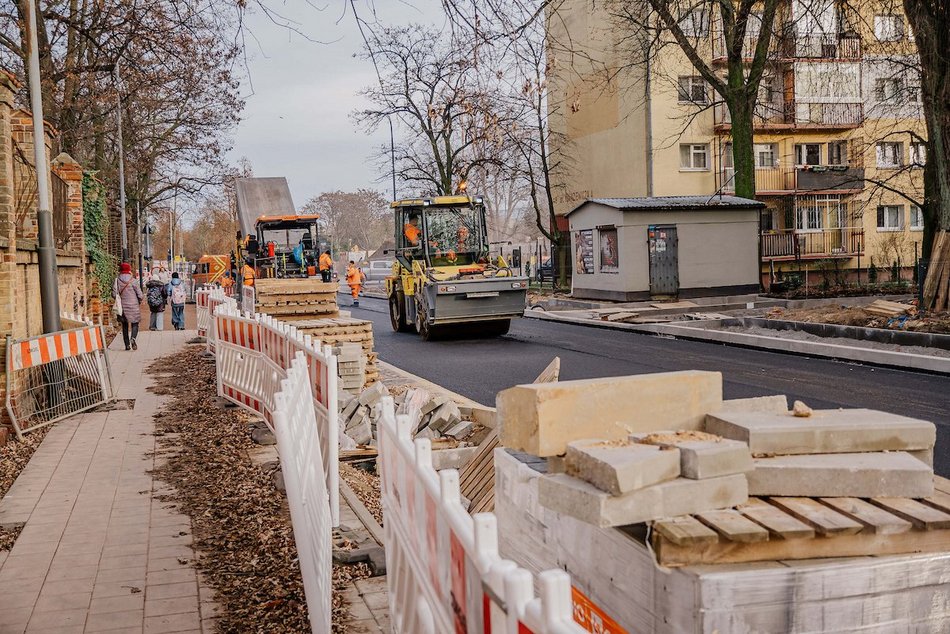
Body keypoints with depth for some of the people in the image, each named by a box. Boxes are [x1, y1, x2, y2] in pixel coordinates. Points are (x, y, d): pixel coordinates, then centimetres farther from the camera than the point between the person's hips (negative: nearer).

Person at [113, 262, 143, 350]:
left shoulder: (117, 281, -3)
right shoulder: (132, 281, -8)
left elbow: (114, 294, -5)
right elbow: (139, 293, -8)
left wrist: (119, 300, 14)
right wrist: (139, 302, 11)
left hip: (123, 306, 2)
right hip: (133, 306, -2)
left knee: (125, 326, 12)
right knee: (135, 324, 5)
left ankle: (127, 344, 10)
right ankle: (133, 338, -21)